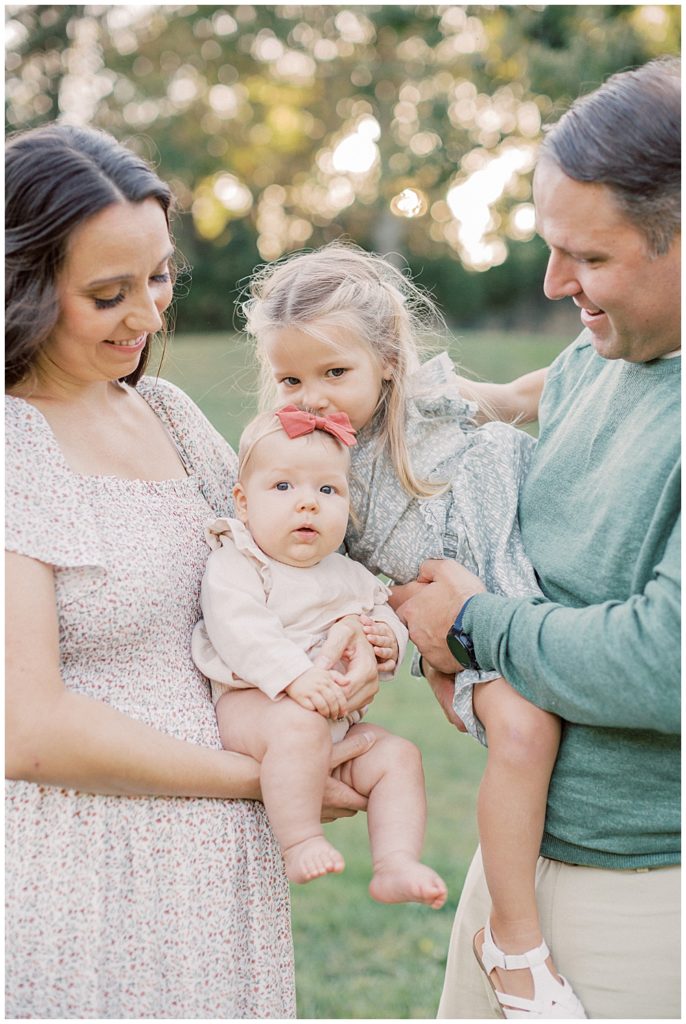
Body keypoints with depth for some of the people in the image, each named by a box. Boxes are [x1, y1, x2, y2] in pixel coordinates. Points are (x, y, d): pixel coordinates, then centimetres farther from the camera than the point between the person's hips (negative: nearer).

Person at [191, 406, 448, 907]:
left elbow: (384, 614, 21)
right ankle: (301, 843, -27)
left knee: (399, 756, -7)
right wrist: (294, 676, -37)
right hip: (253, 702, -7)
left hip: (340, 719, 7)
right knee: (299, 725, -36)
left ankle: (396, 865, -9)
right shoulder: (236, 565, -8)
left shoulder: (350, 575, 13)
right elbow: (240, 630, -23)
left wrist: (390, 642, -4)